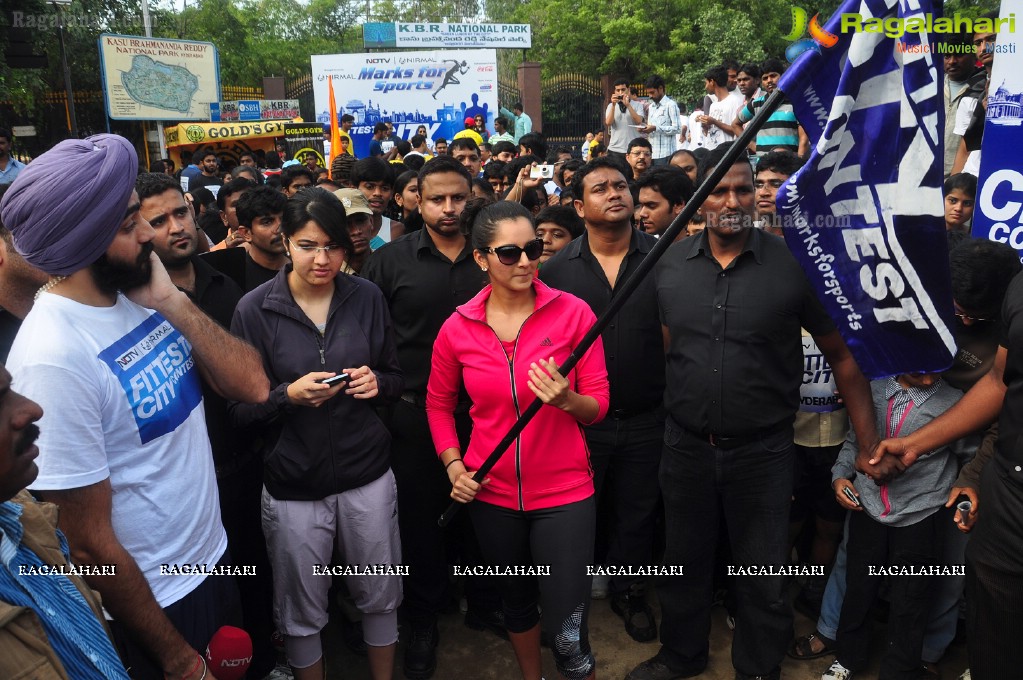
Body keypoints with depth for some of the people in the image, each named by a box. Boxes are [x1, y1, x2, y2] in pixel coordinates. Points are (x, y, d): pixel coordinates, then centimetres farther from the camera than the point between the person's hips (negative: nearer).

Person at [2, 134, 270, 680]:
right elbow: (90, 543, -22)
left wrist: (171, 301, -21)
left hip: (215, 553, 7)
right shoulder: (53, 357, -27)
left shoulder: (140, 294, -5)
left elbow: (252, 386, -10)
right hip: (151, 599, -7)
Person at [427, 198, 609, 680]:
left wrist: (568, 400, -27)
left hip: (564, 491, -2)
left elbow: (599, 405, -7)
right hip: (492, 493, 3)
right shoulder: (457, 328, -5)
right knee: (516, 603, 24)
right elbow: (438, 403, 9)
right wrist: (454, 466, -2)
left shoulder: (573, 312, -11)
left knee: (567, 635, -1)